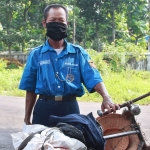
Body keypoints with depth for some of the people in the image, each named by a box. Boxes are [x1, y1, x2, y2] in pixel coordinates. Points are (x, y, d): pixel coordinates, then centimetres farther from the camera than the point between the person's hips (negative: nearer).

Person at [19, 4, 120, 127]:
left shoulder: (78, 52, 5)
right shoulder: (36, 54, 5)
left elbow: (94, 78, -7)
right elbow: (31, 90, 9)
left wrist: (106, 98, -27)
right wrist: (27, 119, 10)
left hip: (70, 108, 0)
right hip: (44, 109, 0)